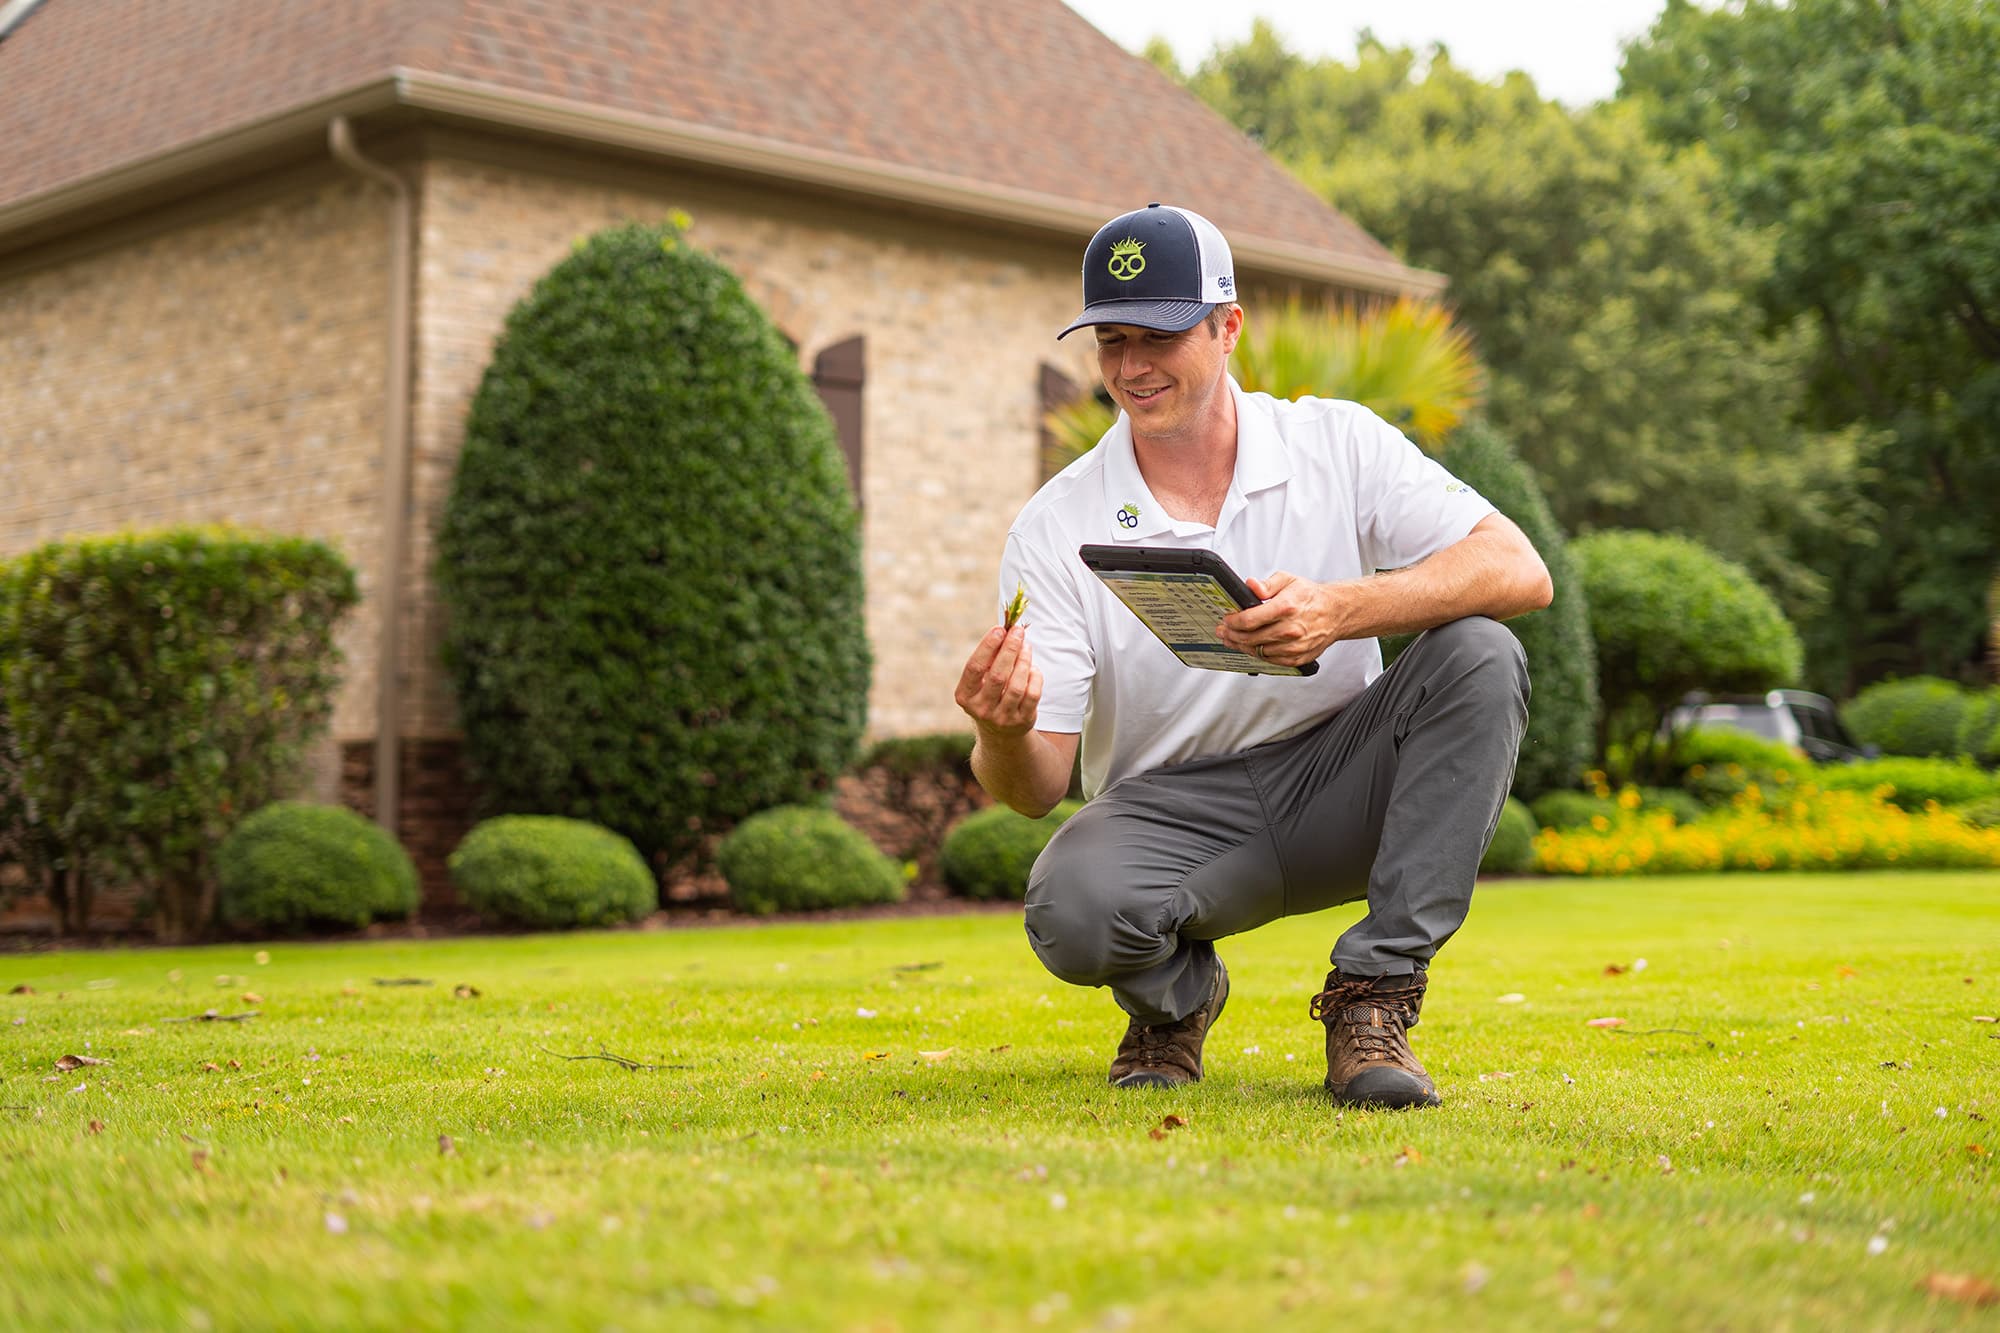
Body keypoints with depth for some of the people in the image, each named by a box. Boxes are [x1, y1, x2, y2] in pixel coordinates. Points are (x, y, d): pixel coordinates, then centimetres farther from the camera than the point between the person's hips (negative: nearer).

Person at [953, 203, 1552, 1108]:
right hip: (1170, 813, -1)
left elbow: (1520, 573, -17)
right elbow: (1035, 787, -9)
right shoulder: (1054, 528, -4)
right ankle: (1174, 989, 5)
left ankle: (1371, 1000, -19)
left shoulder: (1339, 445, -3)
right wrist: (1003, 737, -35)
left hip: (1337, 782, 2)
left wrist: (1341, 610, -34)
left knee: (1478, 657, -25)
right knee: (1072, 909, -35)